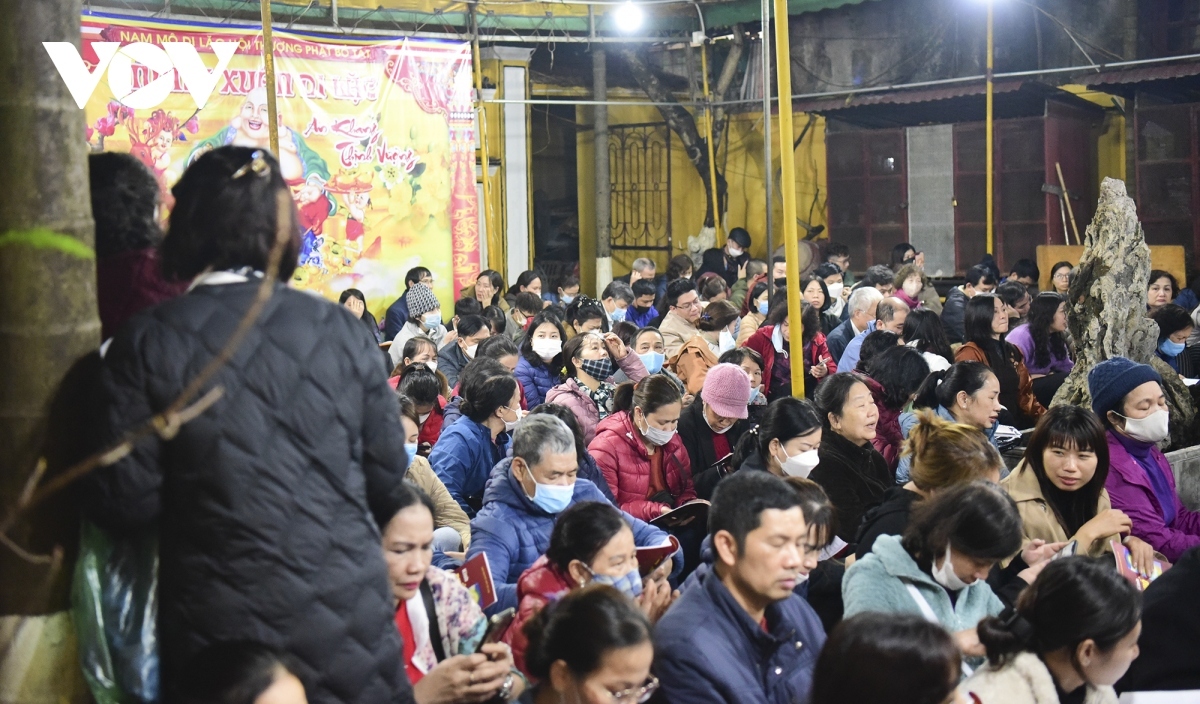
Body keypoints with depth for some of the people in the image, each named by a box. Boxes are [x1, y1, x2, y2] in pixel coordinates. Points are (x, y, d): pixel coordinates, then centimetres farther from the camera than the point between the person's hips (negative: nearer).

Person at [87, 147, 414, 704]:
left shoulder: (146, 343, -9)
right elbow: (387, 476, 4)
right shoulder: (342, 330, -3)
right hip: (349, 621, 1)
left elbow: (122, 503, -8)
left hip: (220, 628, -1)